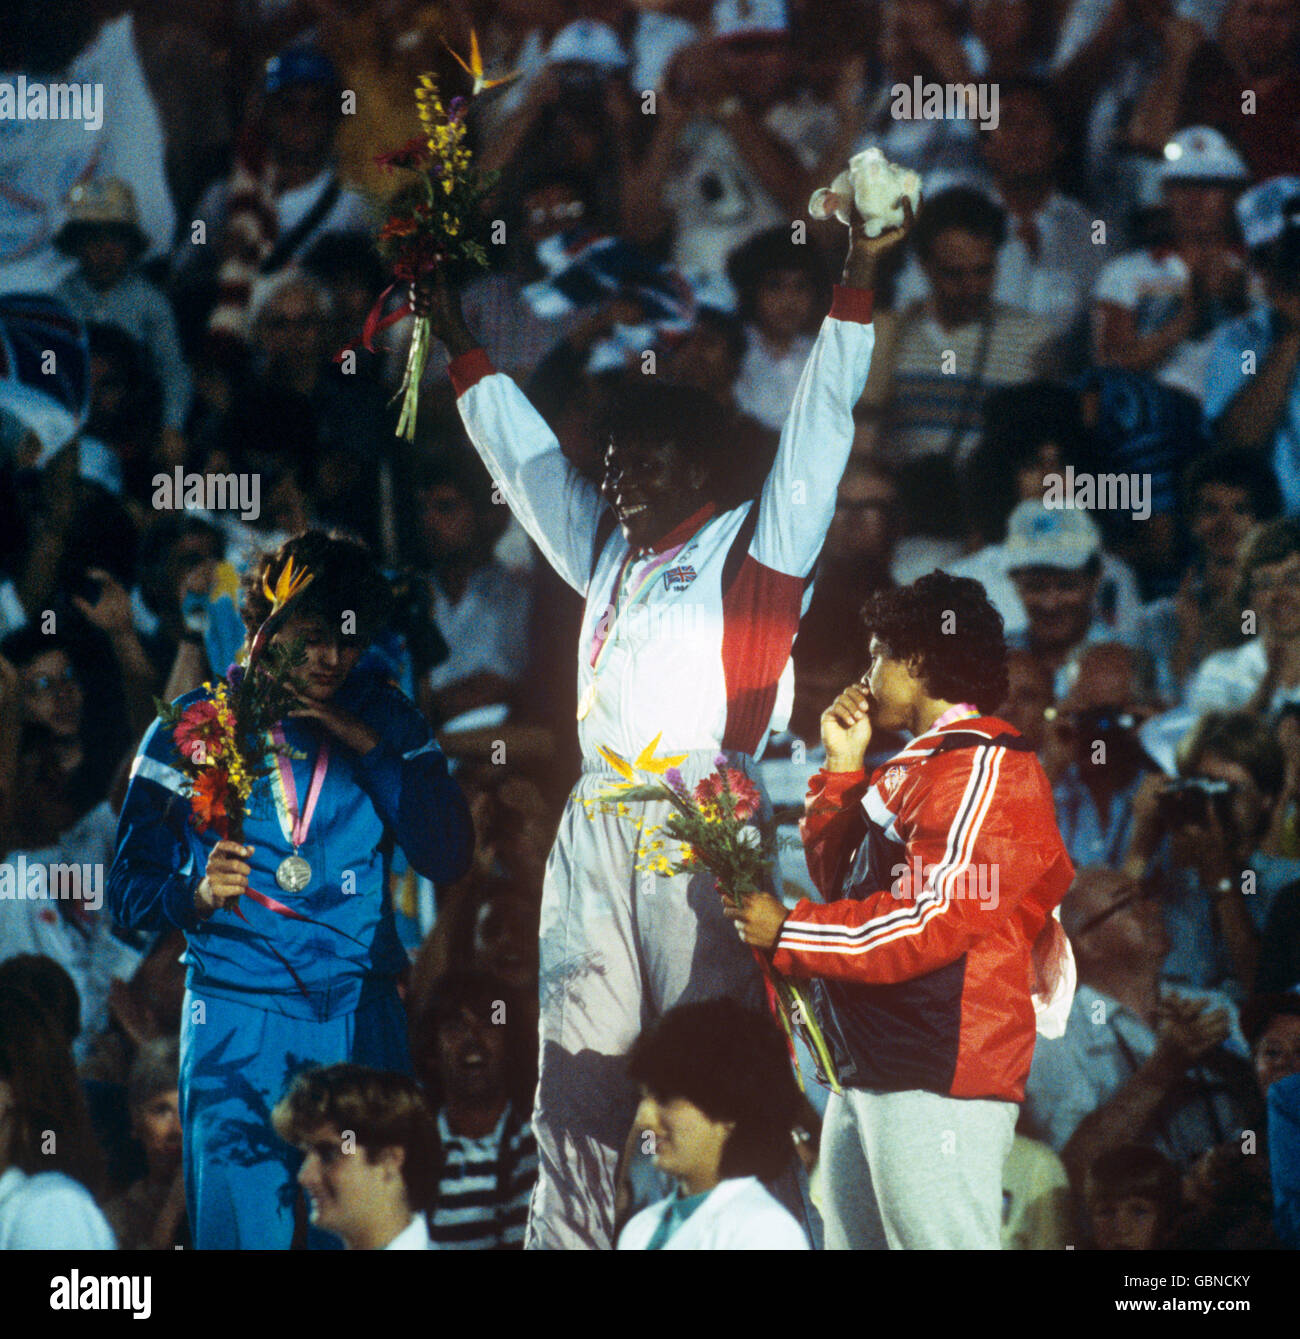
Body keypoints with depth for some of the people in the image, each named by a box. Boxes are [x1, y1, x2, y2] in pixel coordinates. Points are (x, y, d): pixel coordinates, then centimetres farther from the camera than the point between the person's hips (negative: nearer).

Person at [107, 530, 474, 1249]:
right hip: (235, 1016, -2)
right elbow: (130, 888, 2)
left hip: (363, 1021, 2)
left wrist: (368, 747, -7)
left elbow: (447, 858, 1)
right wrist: (197, 896, -20)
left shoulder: (386, 721, 10)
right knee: (240, 1225, -9)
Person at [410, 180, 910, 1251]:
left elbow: (819, 429, -3)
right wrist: (459, 341, 39)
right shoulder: (607, 552, 21)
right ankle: (566, 1243, 7)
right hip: (596, 826, 7)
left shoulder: (749, 550, 4)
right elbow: (526, 458, 33)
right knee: (576, 1074, 5)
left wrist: (857, 283, -10)